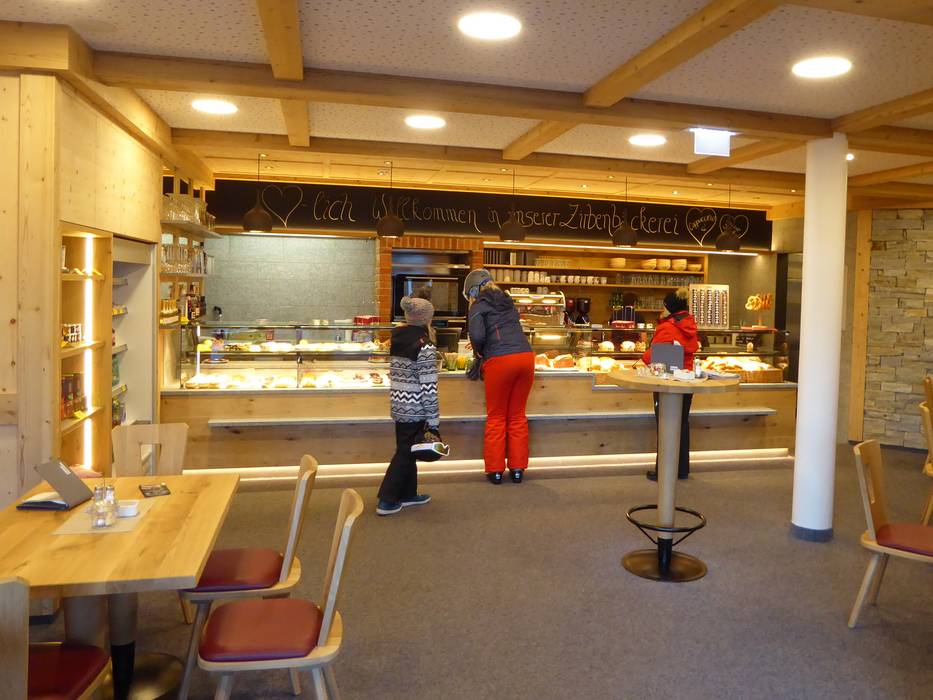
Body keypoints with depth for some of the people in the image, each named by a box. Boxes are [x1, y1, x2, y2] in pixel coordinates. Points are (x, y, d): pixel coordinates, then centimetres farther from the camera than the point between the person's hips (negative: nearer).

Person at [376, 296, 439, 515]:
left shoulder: (397, 338, 4)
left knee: (406, 449, 19)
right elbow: (429, 388, -19)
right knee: (405, 452, 4)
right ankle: (387, 501, 9)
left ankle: (408, 494, 30)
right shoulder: (425, 346, -17)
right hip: (415, 408, -7)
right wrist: (433, 421, -15)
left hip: (398, 405, 7)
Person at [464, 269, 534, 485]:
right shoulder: (508, 302, 21)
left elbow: (477, 335, -13)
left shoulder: (478, 306, 2)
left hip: (499, 361, -5)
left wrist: (478, 352, 8)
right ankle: (517, 468, 18)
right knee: (517, 415, 14)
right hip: (525, 356, 5)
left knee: (496, 417, 9)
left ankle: (495, 469, 14)